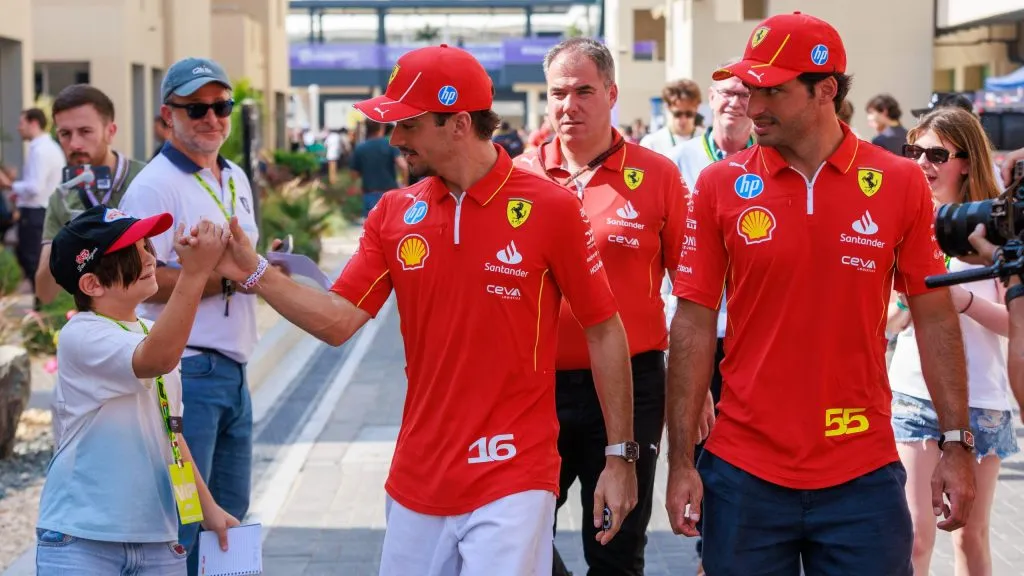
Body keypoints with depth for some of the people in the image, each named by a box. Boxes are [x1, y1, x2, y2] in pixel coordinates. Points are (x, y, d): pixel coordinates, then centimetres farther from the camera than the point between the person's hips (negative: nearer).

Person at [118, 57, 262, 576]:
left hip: (233, 371, 9)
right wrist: (226, 277, -20)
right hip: (188, 371, -9)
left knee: (231, 514, 15)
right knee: (182, 518, -7)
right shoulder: (154, 186, -11)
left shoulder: (235, 178, 16)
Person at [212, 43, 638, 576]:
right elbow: (338, 321, 2)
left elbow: (604, 332, -3)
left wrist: (620, 456, -3)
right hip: (417, 480, 5)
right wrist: (254, 273, -11)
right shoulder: (394, 213, 5)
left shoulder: (549, 208, -8)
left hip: (511, 484, -4)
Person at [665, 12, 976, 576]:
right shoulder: (720, 185, -2)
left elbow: (935, 318, 4)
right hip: (743, 475, 0)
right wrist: (681, 460, -3)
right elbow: (694, 325, 0)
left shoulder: (900, 183, -2)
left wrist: (956, 445, 0)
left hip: (863, 479, 0)